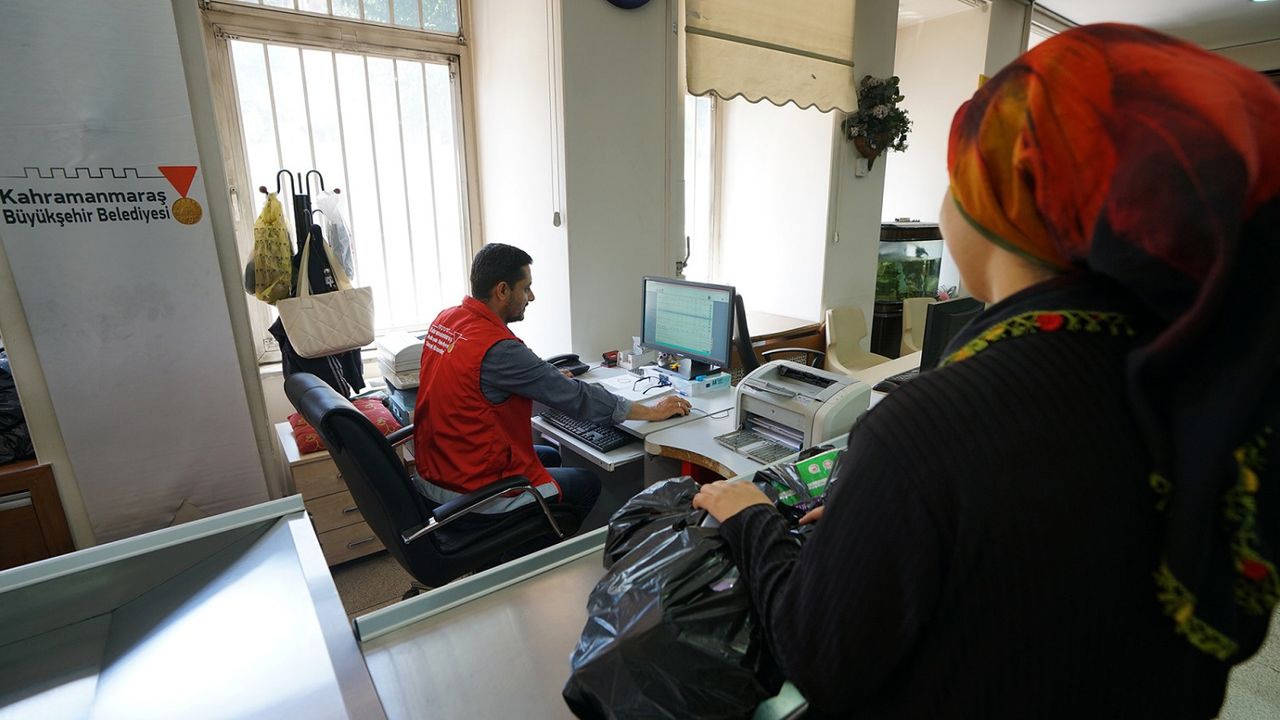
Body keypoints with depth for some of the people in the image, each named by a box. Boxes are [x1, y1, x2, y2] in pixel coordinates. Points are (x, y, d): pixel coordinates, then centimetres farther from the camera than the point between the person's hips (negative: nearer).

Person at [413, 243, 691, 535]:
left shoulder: (445, 319, -1)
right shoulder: (497, 347, -28)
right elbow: (574, 397, -23)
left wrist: (551, 376, 15)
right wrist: (651, 411, -13)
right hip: (471, 493, -9)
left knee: (550, 456, 27)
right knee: (588, 483, 10)